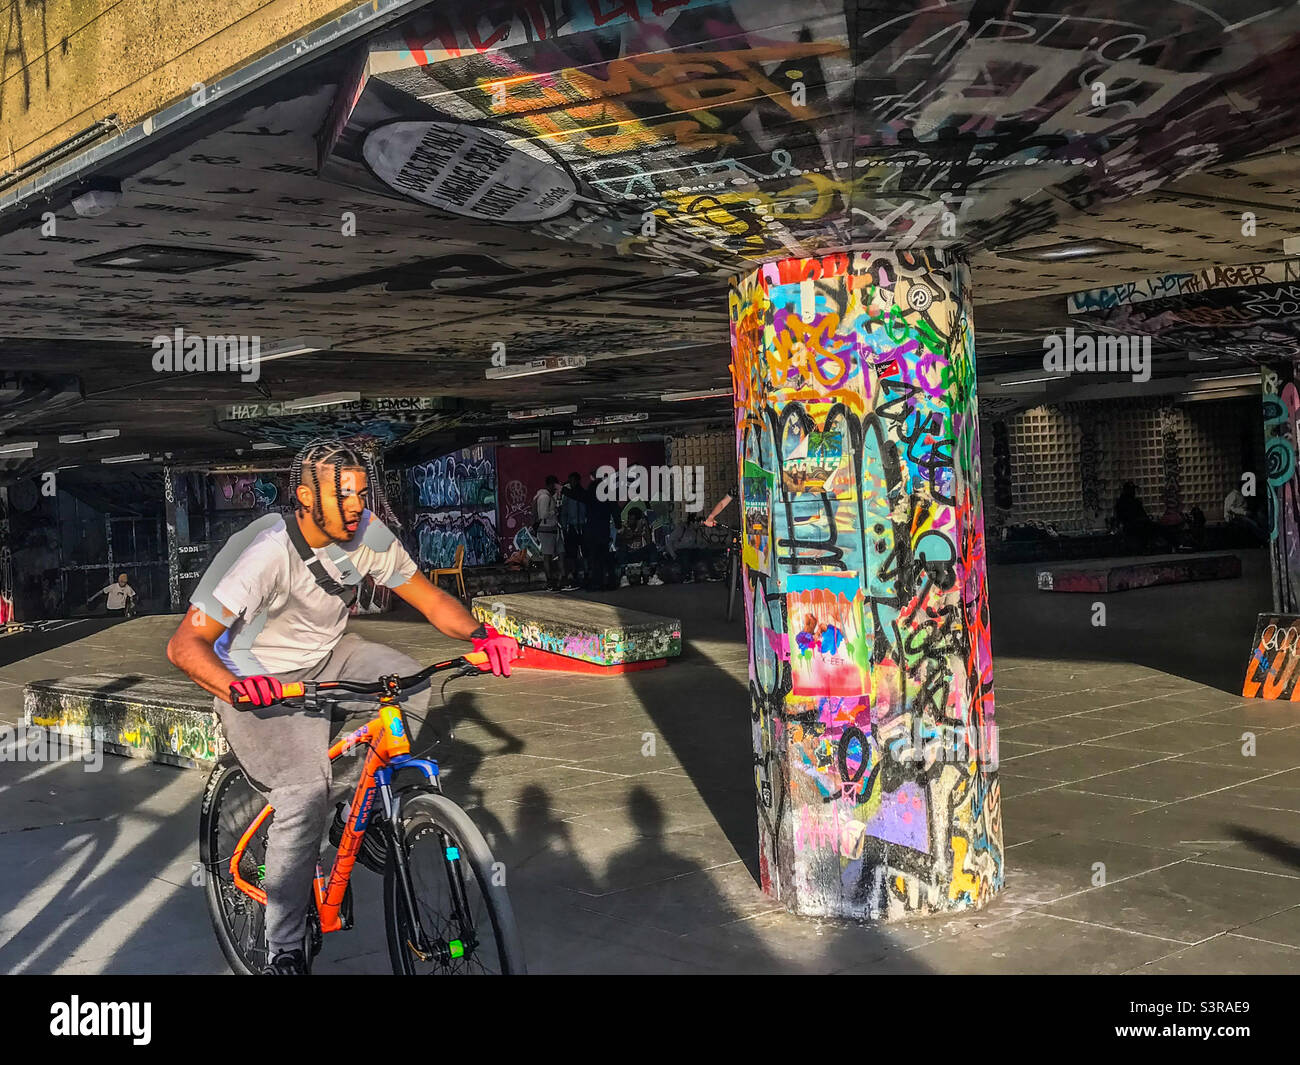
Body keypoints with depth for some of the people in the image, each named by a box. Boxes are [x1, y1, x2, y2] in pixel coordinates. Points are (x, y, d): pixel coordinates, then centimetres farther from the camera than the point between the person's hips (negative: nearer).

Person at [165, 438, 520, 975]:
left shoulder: (368, 534, -15)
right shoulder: (267, 553, -30)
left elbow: (428, 596, -7)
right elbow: (185, 644, -29)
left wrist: (478, 634, -26)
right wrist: (235, 688, -48)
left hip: (326, 657, 6)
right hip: (261, 680, -6)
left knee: (418, 690, -17)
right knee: (306, 795, -23)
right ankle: (283, 950, -8)